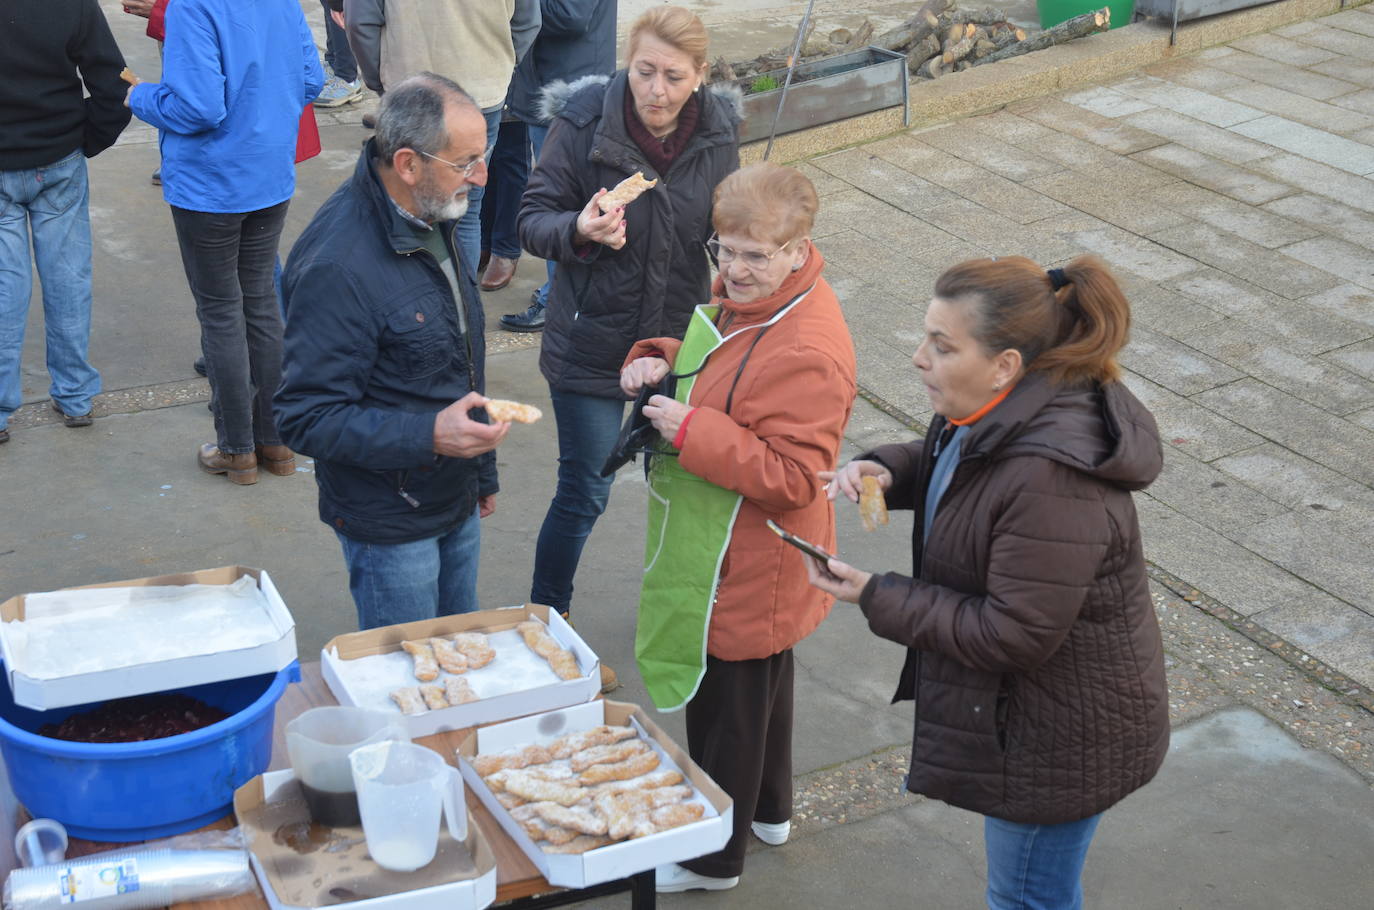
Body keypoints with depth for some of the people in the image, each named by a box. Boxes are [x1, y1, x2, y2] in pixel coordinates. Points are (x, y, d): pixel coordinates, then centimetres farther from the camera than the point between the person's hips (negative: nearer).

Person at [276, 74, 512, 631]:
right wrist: (429, 435, -35)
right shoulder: (337, 266, -27)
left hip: (456, 502, 8)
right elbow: (306, 419, -26)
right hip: (390, 526, -8)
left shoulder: (432, 218, 3)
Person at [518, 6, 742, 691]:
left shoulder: (718, 131, -7)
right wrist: (579, 230, -33)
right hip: (593, 340, -3)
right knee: (585, 493, 4)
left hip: (680, 333, 4)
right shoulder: (583, 122, -17)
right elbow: (533, 221, -13)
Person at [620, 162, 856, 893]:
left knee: (723, 707, 9)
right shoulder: (743, 297, -1)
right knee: (761, 682, 28)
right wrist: (659, 362, -6)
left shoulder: (807, 355, -31)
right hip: (733, 559, 10)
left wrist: (692, 431, -32)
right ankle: (768, 810, 51)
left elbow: (794, 477, -31)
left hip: (749, 577, -10)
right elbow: (709, 370, 16)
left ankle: (713, 855, 31)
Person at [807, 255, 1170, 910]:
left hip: (1061, 735, -9)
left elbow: (1012, 635, -31)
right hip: (1025, 709, 9)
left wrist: (876, 597, -25)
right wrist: (886, 470, -7)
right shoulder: (1004, 416, -6)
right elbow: (944, 463, 16)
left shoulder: (1051, 483, -36)